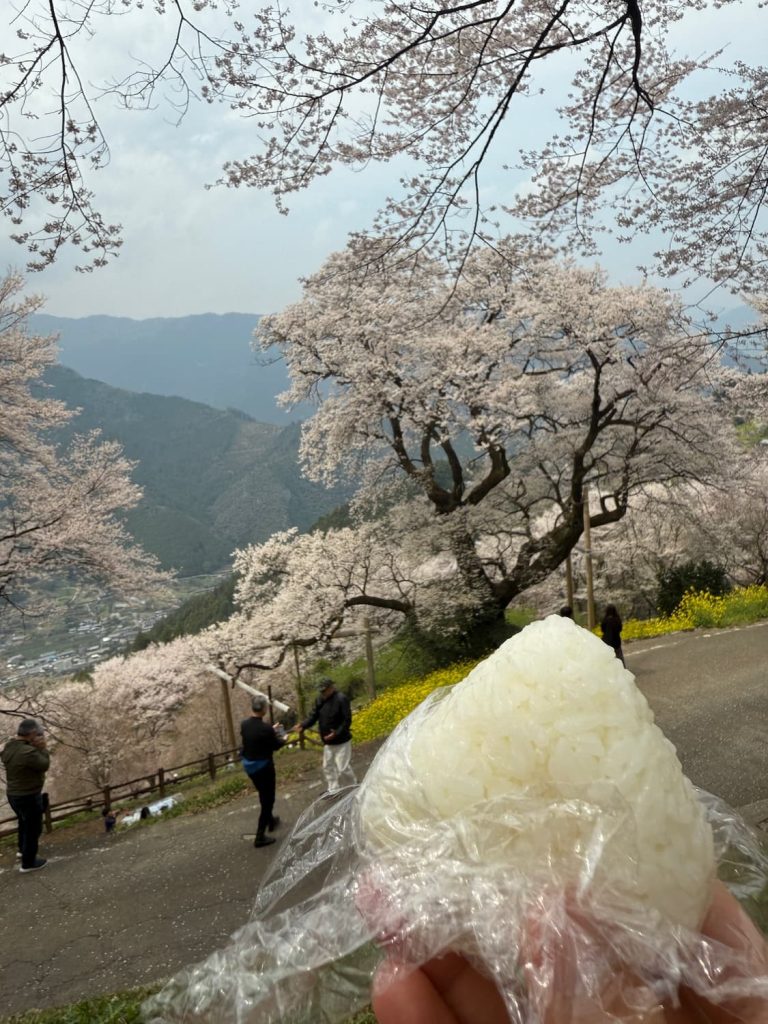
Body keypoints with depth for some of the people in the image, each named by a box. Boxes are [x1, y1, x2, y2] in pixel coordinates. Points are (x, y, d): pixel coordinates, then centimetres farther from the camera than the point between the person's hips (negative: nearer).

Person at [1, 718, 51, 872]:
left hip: (13, 794, 9)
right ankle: (28, 862, 22)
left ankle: (23, 849, 51)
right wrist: (43, 748, -10)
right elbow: (44, 765, -19)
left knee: (24, 822, 31)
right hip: (29, 797, -9)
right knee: (33, 828, 10)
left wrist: (36, 748, -5)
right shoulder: (28, 752, -31)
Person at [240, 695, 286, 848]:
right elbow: (276, 745, -11)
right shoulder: (266, 729, -28)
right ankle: (260, 836, 10)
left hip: (249, 765, 7)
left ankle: (270, 821, 48)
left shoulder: (244, 724, -8)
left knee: (263, 796, 28)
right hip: (263, 767, -7)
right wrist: (283, 739, 11)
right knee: (268, 799, 8)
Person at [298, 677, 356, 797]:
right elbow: (313, 716, 1)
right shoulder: (320, 700, 0)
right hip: (328, 741, 8)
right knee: (327, 766, 18)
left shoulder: (341, 699, -21)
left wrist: (336, 733, -32)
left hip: (341, 741, -7)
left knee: (343, 767, -2)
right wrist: (303, 725, -17)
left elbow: (347, 720, -21)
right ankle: (333, 789, 34)